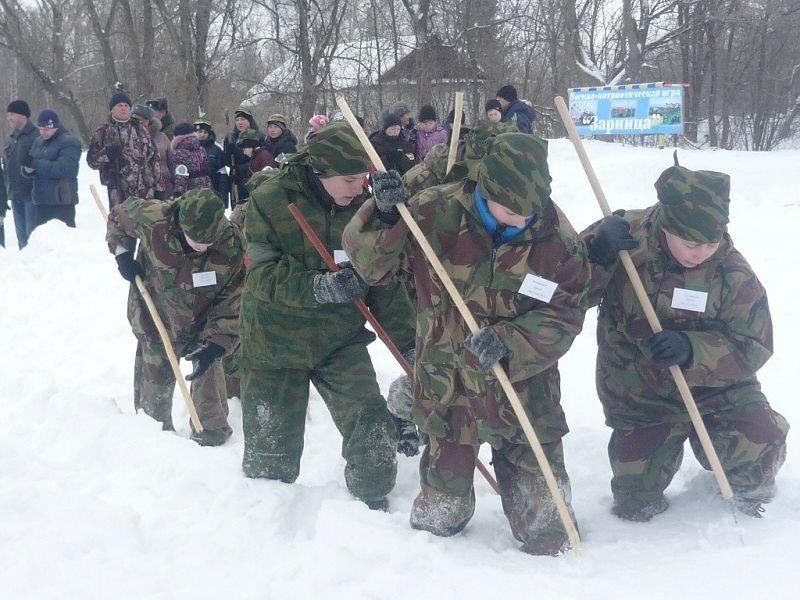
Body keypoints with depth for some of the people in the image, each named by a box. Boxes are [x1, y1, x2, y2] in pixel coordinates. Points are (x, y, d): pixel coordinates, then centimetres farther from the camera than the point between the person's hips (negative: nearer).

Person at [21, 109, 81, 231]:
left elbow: (63, 168, -20)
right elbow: (28, 165, 14)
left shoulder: (69, 142, -7)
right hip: (41, 200, 7)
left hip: (62, 201, -7)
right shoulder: (38, 142, 15)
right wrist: (28, 169, -11)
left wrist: (36, 164, -24)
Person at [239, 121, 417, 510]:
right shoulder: (270, 198, -16)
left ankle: (371, 507, 12)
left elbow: (383, 281, -1)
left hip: (341, 340, 2)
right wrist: (321, 287, -34)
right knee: (272, 451, 8)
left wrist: (409, 343, -3)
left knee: (374, 431, -11)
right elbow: (264, 274, -20)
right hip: (275, 343, -2)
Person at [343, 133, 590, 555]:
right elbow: (372, 263, -5)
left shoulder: (557, 239, -12)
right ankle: (433, 533, 47)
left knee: (538, 494, 10)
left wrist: (508, 343, -26)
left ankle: (549, 552, 38)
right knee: (443, 500, 17)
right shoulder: (433, 214, -16)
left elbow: (563, 317, -10)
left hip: (524, 386, 0)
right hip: (446, 387, 0)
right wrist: (385, 217, -25)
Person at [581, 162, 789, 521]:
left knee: (761, 443, -24)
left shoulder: (734, 275, -15)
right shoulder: (625, 238, -16)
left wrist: (691, 349, -35)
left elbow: (752, 348, -16)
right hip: (640, 403, 1)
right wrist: (597, 252, -35)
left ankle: (751, 488, 16)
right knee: (636, 502, 1)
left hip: (714, 393, 0)